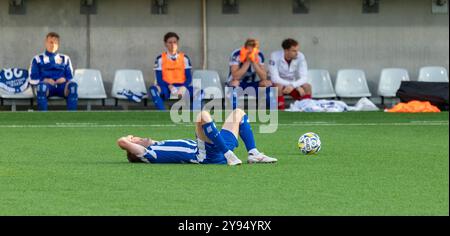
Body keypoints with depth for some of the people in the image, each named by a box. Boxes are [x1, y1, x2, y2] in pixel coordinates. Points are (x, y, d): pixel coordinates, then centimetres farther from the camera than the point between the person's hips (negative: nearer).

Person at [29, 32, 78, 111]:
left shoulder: (65, 59, 26)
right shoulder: (38, 59, 20)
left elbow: (70, 76, 20)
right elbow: (33, 79, 11)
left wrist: (64, 79, -3)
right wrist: (44, 80, -8)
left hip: (61, 86, 2)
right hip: (46, 85, -2)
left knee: (73, 85, -35)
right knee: (42, 86, -41)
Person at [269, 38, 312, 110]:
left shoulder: (300, 56, -13)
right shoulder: (275, 56, -21)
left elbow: (304, 77, -18)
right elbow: (274, 78, -26)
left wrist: (293, 85, -40)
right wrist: (297, 87, -30)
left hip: (294, 84, 2)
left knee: (307, 86, -25)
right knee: (278, 86, -35)